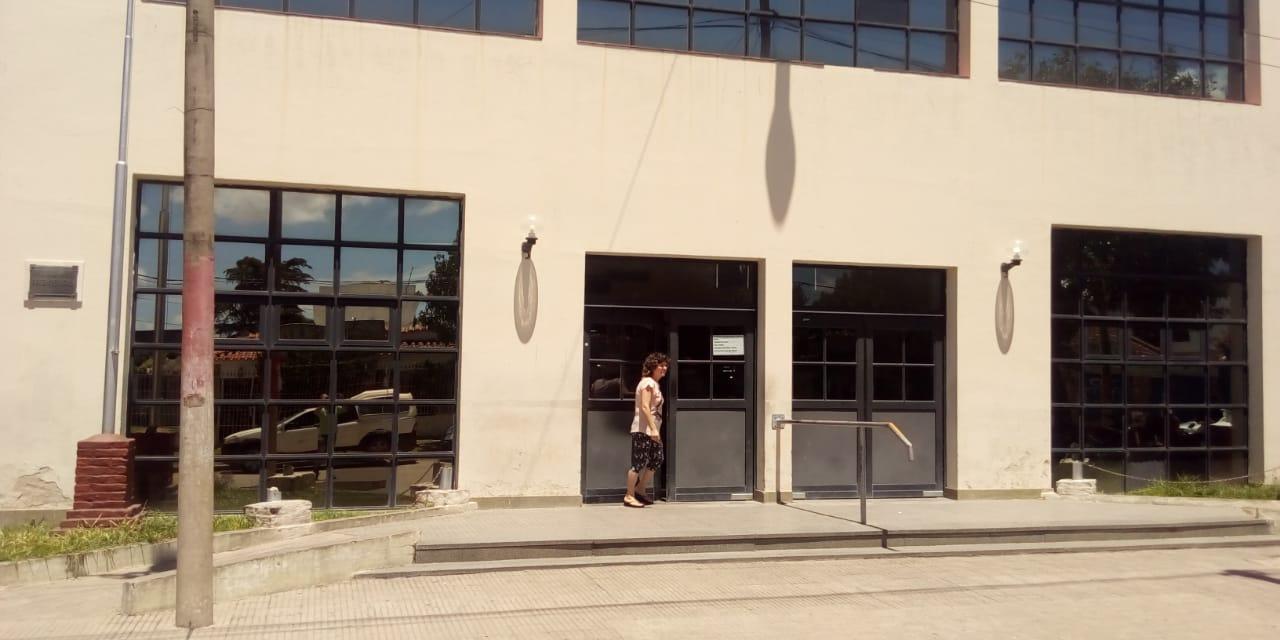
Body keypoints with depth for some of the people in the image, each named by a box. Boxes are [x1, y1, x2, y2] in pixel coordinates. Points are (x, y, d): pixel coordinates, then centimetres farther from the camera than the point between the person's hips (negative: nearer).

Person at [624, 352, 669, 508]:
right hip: (643, 430, -10)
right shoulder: (648, 382, -12)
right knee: (639, 463, -5)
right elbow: (644, 407, -20)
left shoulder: (654, 384, 17)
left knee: (656, 460, 10)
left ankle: (640, 491, 21)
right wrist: (653, 428, -24)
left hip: (651, 430, 10)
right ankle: (629, 496, 4)